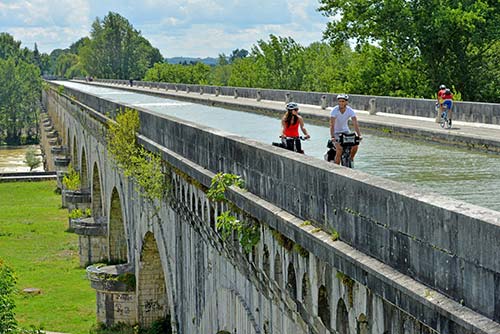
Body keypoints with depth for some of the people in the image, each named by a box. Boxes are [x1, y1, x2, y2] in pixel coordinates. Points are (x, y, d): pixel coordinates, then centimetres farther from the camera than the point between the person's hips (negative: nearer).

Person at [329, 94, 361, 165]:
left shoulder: (350, 111, -15)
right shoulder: (334, 110, -22)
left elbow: (355, 124, -22)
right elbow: (332, 125, -30)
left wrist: (359, 135, -35)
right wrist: (332, 137, -42)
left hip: (345, 130, 3)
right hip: (336, 132, -3)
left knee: (355, 145, -17)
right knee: (339, 149, -24)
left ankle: (351, 159, 11)